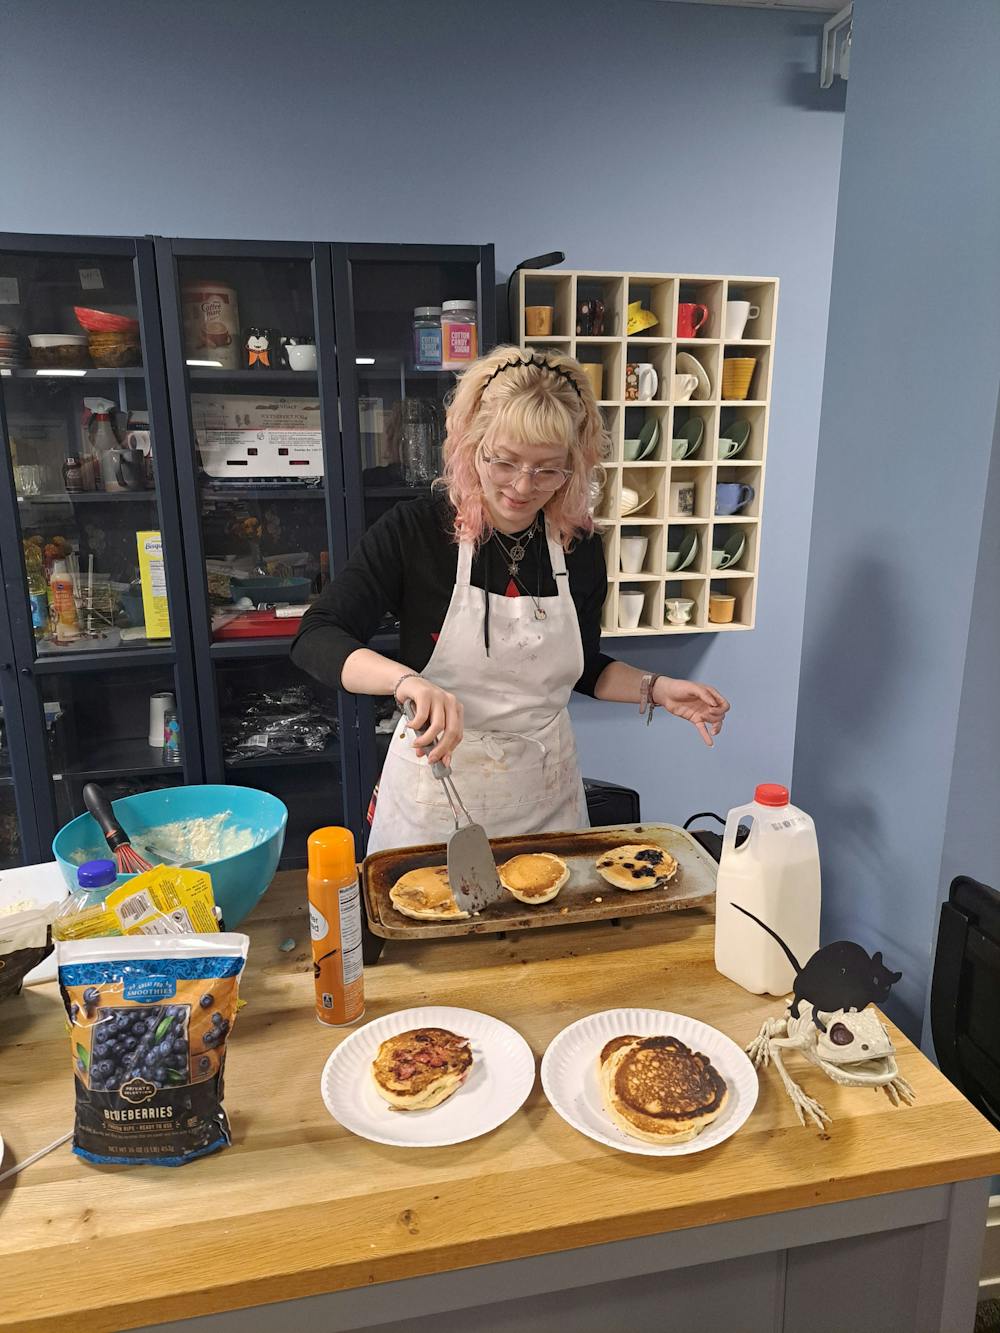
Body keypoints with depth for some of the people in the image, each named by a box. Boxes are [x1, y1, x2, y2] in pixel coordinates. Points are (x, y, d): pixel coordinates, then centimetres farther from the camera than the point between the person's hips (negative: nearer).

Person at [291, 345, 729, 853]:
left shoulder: (580, 546, -4)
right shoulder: (414, 530, -15)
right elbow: (314, 639, -21)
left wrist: (655, 689, -7)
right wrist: (407, 681, -38)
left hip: (545, 797, 4)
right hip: (435, 796, -3)